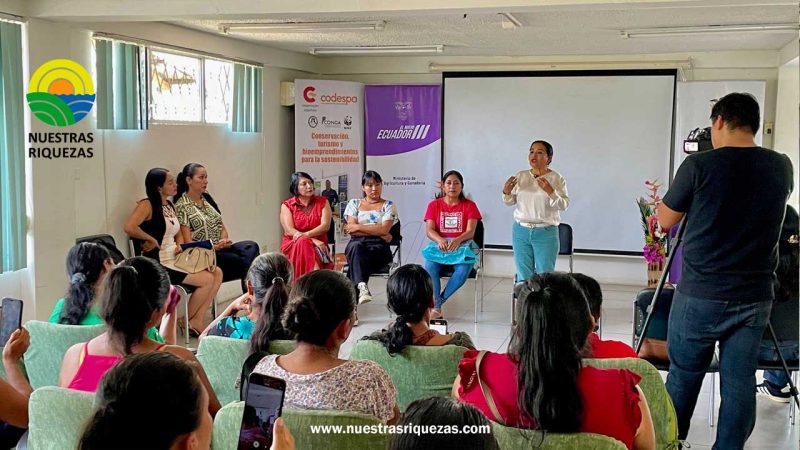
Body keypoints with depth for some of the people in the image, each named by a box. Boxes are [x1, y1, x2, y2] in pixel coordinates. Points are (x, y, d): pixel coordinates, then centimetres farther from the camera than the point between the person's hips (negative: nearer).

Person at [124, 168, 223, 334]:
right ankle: (190, 322, 4)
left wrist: (179, 245, 1)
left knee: (217, 273, -4)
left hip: (175, 258, 9)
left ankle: (197, 319, -1)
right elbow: (129, 227, -28)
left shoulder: (170, 206, 15)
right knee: (207, 280, -15)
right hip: (160, 264, -9)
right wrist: (152, 240, -16)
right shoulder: (148, 205, -11)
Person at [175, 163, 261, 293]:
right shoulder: (182, 206, -5)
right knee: (243, 260, -29)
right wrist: (214, 246, -20)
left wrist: (224, 240, -5)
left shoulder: (207, 198, 17)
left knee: (251, 247, -24)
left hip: (221, 249, 7)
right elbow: (188, 243, -9)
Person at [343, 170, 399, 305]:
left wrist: (358, 227, -2)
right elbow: (351, 230, 3)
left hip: (379, 246, 0)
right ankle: (362, 286, -56)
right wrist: (377, 232, -4)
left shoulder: (388, 205, 15)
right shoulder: (354, 204, 19)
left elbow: (384, 229, -2)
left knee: (357, 255, -35)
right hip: (358, 244, 1)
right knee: (356, 246, -38)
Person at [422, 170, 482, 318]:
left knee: (463, 270, -35)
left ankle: (439, 301, -15)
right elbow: (429, 230, -1)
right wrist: (440, 240, -24)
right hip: (439, 245, 1)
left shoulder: (469, 205, 8)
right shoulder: (434, 205, 11)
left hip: (462, 246, -1)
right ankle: (436, 307, -22)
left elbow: (470, 232, -3)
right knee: (430, 266, -34)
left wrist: (457, 240, -26)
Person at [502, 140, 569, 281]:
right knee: (523, 275, 8)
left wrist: (550, 191, -25)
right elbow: (510, 202, 11)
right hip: (521, 231, 3)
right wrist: (506, 192, -10)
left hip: (546, 233, -3)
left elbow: (564, 205, -10)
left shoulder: (556, 178, -4)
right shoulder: (520, 176, 6)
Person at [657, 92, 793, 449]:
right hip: (755, 297, 4)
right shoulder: (782, 167, 2)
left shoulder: (699, 165, -12)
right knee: (739, 382, 9)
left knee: (683, 376, 11)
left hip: (700, 296, -3)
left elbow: (666, 221, 0)